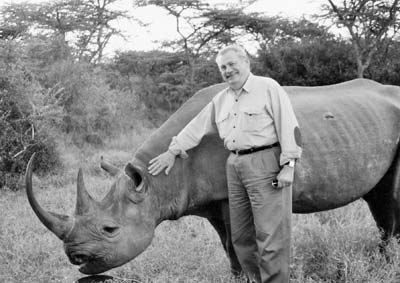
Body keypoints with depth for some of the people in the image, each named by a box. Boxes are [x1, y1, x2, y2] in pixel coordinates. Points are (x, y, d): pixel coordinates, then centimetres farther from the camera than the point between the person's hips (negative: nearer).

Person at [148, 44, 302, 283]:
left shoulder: (268, 88, -3)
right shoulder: (221, 100, 18)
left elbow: (288, 126, -8)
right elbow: (197, 127, 24)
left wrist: (288, 165, -14)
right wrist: (173, 151, 21)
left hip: (265, 164, -7)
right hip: (235, 165, 7)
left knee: (270, 233, -8)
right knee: (241, 235, 8)